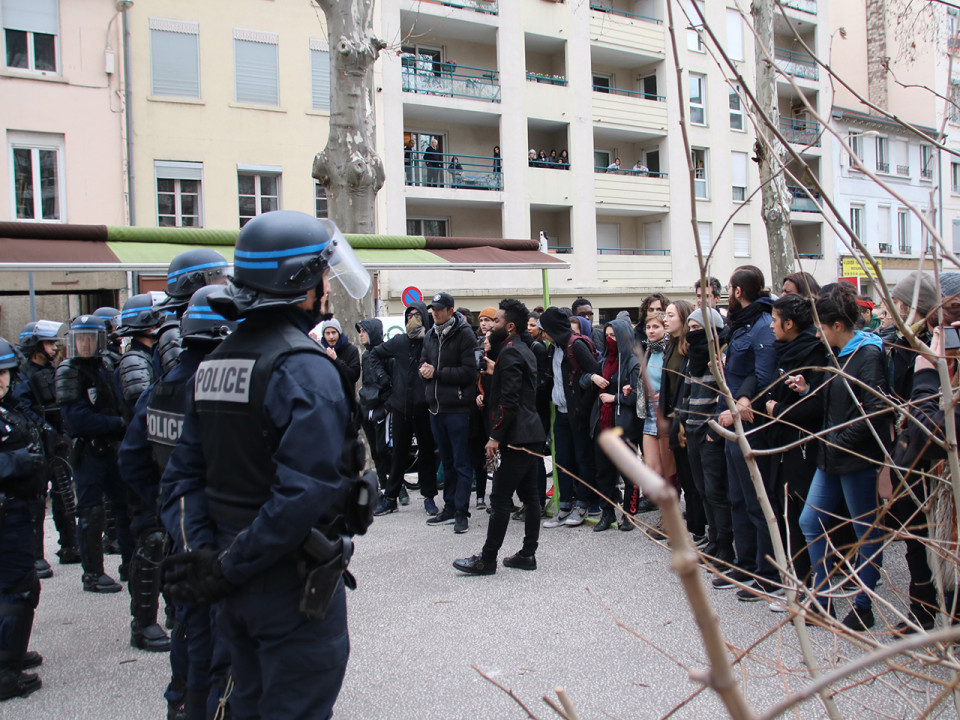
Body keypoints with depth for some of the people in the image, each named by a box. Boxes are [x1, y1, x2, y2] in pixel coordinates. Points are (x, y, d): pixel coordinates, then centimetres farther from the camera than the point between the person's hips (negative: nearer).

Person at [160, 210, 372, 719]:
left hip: (238, 584, 8)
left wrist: (201, 553, -4)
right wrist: (228, 568, -18)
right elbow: (305, 491, -28)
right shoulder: (305, 366, -19)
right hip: (296, 586, -8)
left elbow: (183, 473, 5)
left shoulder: (215, 362, 7)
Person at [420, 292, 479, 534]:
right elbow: (423, 364, 18)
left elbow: (469, 371, -16)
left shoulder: (464, 334, -9)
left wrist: (437, 372, -13)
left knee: (461, 463, -1)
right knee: (447, 461, 15)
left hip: (458, 408, -7)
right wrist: (424, 370, -6)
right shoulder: (430, 335, 13)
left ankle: (461, 511, 4)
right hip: (436, 407, 7)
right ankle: (449, 508, 23)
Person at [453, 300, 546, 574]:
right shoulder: (524, 351, 18)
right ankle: (528, 554, 17)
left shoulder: (509, 353, -14)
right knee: (529, 495, 11)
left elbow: (509, 400, -20)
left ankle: (487, 559, -2)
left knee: (501, 498, -6)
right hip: (531, 434, 10)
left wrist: (495, 436, -18)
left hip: (516, 436, -10)